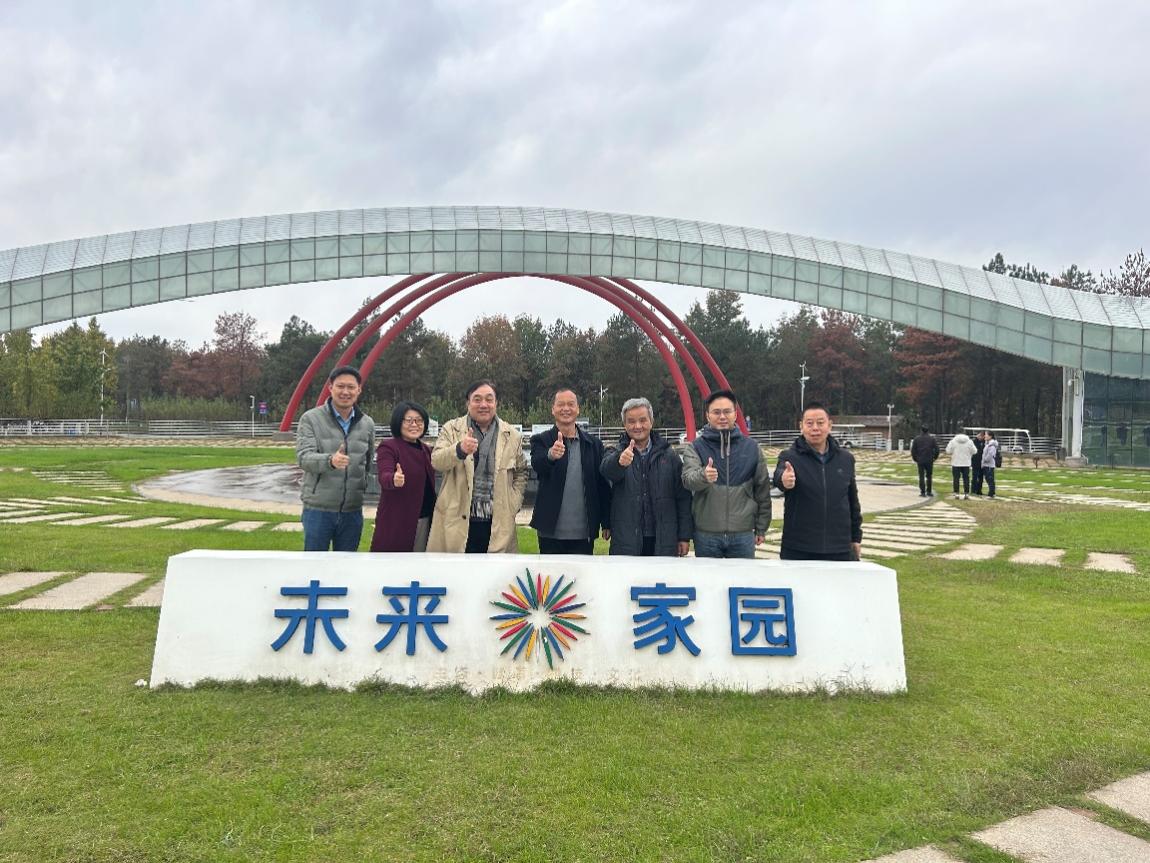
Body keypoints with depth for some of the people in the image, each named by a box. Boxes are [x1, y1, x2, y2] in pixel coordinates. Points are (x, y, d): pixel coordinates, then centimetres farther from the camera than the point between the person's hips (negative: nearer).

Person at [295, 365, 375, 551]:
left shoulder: (367, 424, 7)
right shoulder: (311, 419, -5)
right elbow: (304, 457, -18)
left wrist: (363, 489, 10)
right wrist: (330, 461, -37)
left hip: (352, 510, 3)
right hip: (318, 509, -3)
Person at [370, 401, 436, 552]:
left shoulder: (426, 450, 14)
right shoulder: (388, 447, -8)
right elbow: (384, 476, -25)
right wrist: (394, 480, -46)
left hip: (425, 521, 7)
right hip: (397, 523, -7)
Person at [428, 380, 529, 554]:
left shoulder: (512, 436, 8)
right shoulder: (451, 429, 2)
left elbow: (521, 473, 16)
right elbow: (436, 461, -12)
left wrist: (512, 505, 3)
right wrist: (460, 449, -32)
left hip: (497, 524, 2)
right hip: (456, 521, -1)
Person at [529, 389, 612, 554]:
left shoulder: (594, 444, 8)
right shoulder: (541, 440, 1)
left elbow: (603, 487, 9)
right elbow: (537, 465, -20)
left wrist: (606, 523, 6)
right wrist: (551, 455, -43)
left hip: (584, 534, 2)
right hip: (551, 532, -2)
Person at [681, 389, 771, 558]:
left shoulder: (751, 448, 4)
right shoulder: (695, 447, -1)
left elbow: (763, 489, 8)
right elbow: (688, 479, -19)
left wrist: (761, 528, 8)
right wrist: (703, 476, -42)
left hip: (743, 534, 1)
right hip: (706, 535, -1)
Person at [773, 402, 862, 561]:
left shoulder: (845, 458, 8)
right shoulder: (790, 457, -5)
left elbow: (853, 500, 17)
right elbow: (779, 475, -28)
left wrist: (856, 537, 19)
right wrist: (783, 480, -52)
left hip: (839, 551, 3)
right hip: (798, 551, -3)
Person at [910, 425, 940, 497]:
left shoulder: (917, 439, 3)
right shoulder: (932, 439, 1)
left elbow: (913, 450, 2)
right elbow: (936, 449, -2)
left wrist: (915, 459, 12)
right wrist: (934, 457, 12)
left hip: (920, 461, 0)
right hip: (929, 461, 0)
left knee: (921, 477, 2)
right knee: (929, 476, 10)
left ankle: (923, 492, -1)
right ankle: (929, 492, 12)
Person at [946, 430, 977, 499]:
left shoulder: (953, 441, -8)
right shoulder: (969, 441, -3)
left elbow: (948, 451, -6)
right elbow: (974, 451, 2)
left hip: (956, 463, -1)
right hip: (966, 463, 1)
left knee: (956, 479, 4)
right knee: (966, 479, 8)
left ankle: (956, 494, 1)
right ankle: (966, 493, 8)